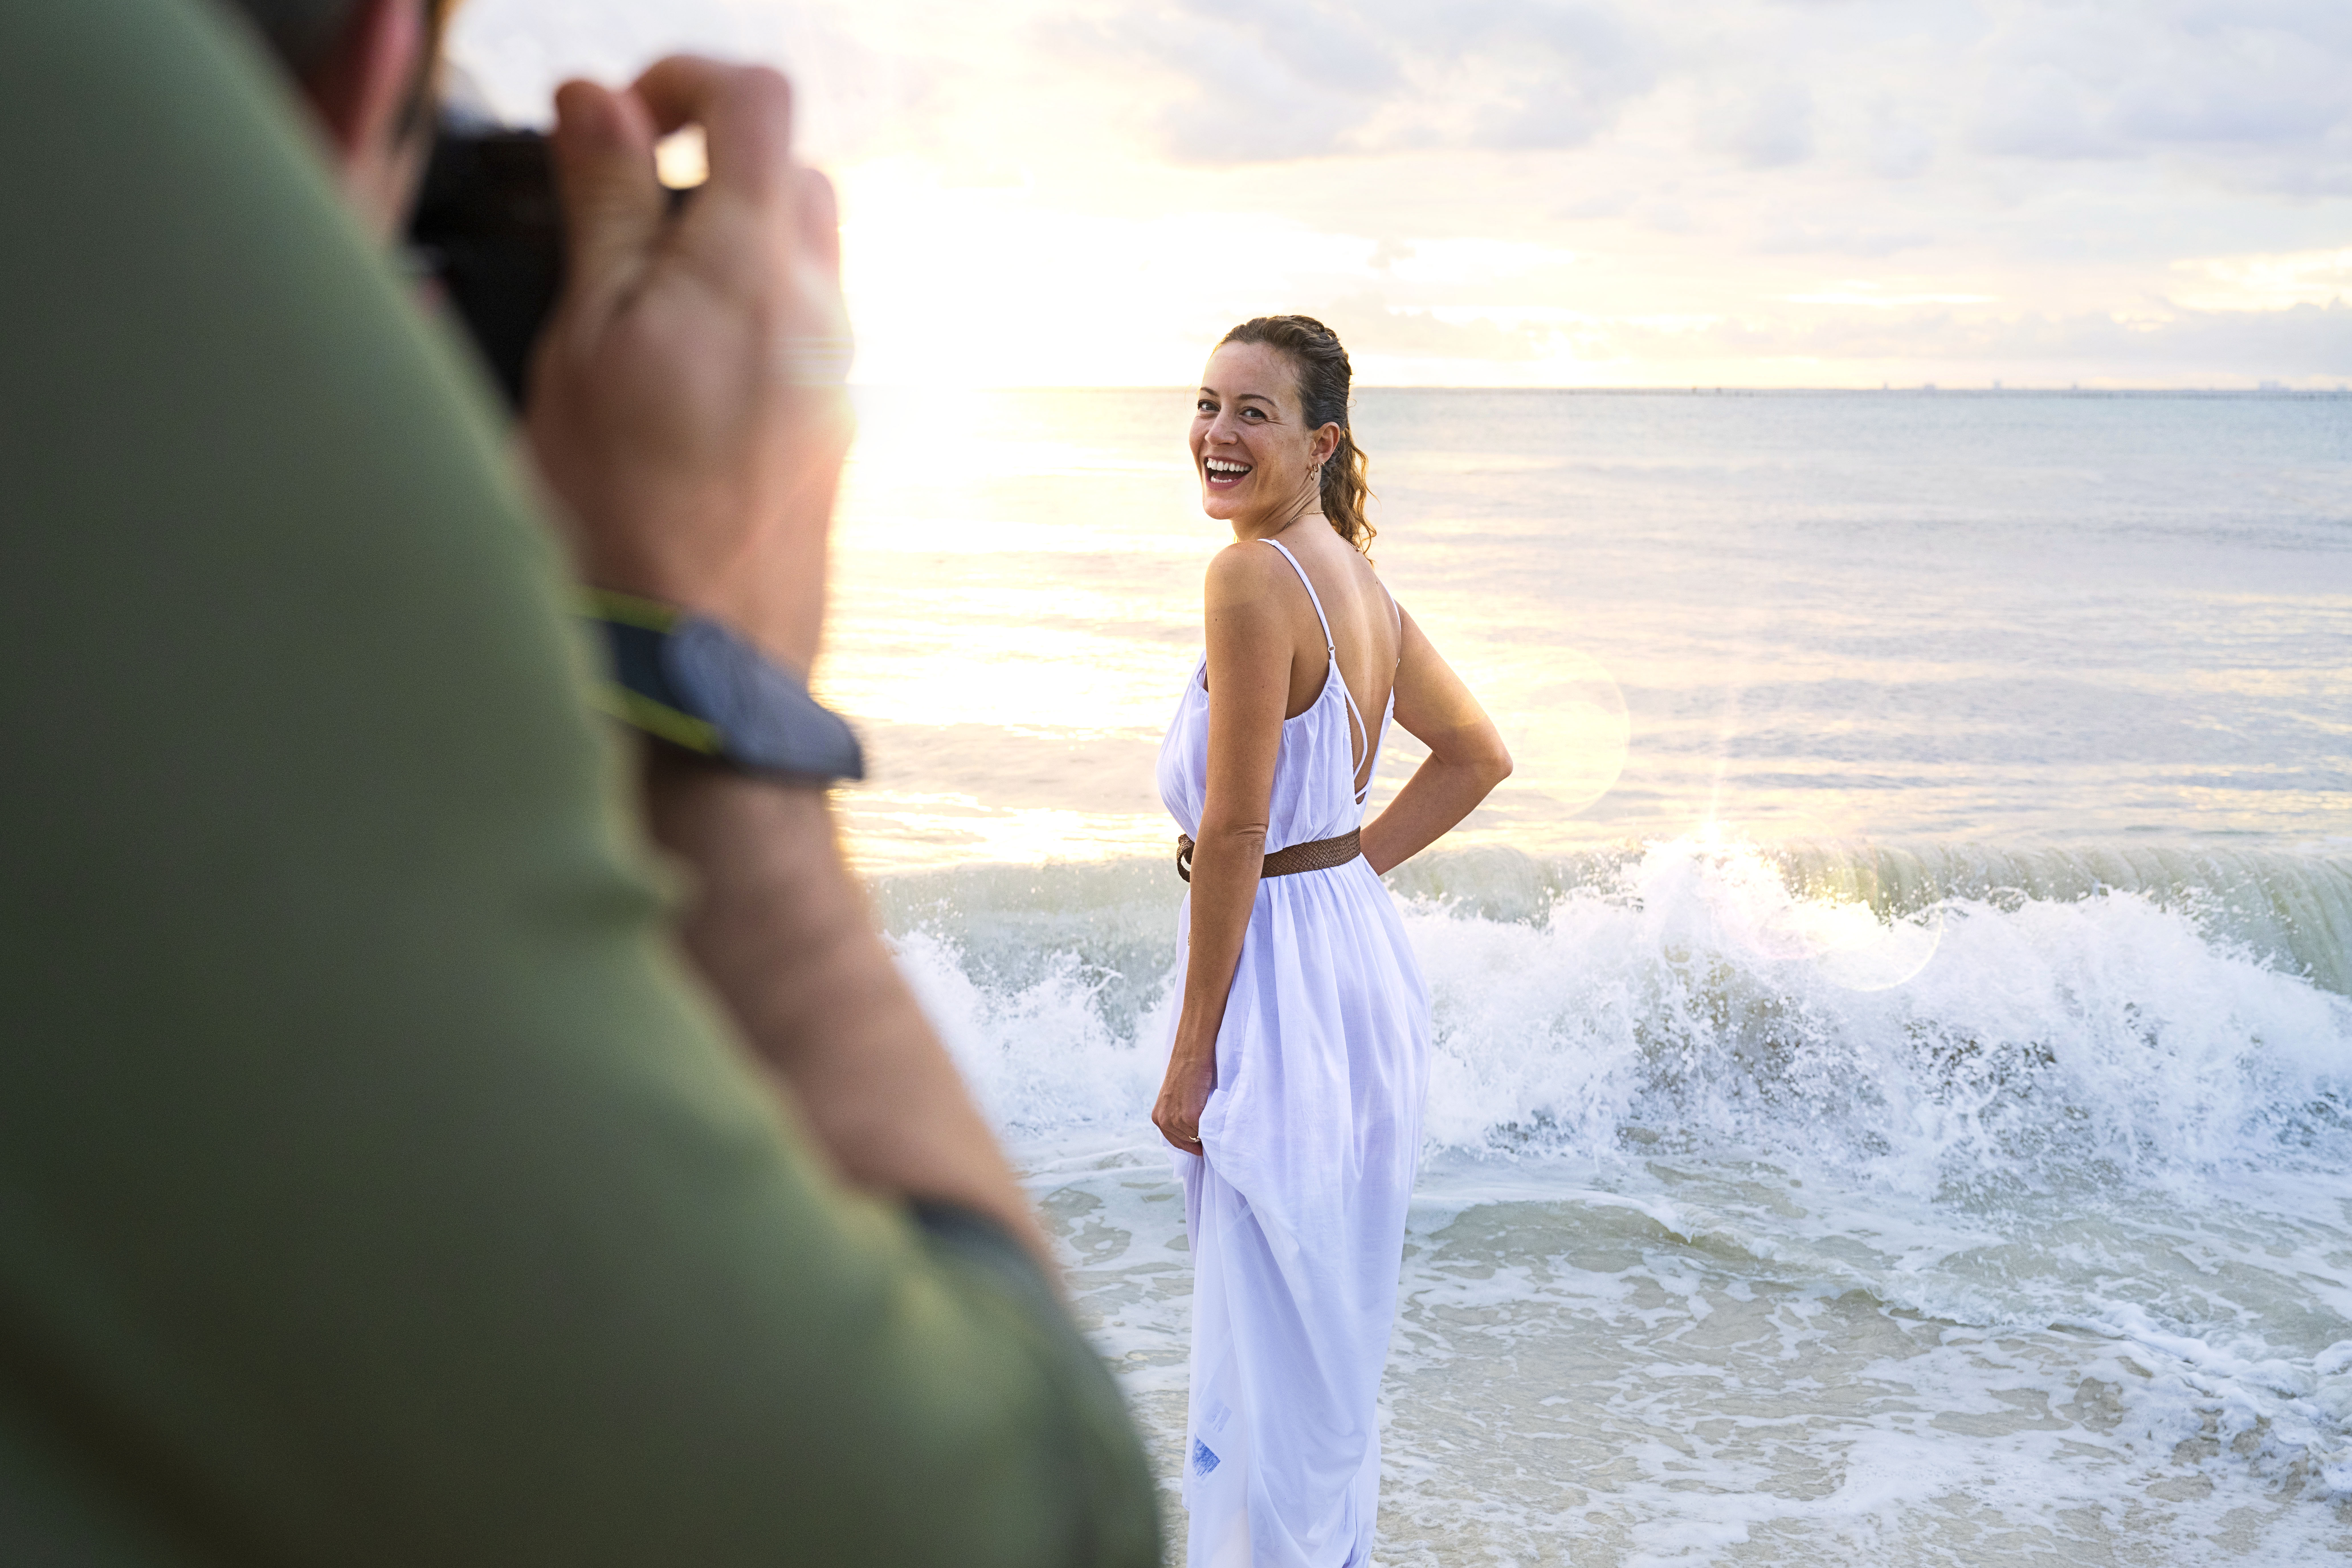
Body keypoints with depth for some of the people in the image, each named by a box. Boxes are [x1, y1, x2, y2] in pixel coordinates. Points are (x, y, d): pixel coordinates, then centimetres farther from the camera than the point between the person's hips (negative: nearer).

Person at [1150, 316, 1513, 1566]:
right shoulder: (1354, 576, 9)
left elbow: (1234, 832, -20)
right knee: (1333, 1334, 22)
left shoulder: (1252, 577, -19)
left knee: (1265, 1360, 2)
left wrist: (1192, 1055, -16)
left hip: (1282, 982, -10)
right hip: (1363, 959, 10)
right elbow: (1478, 756, 20)